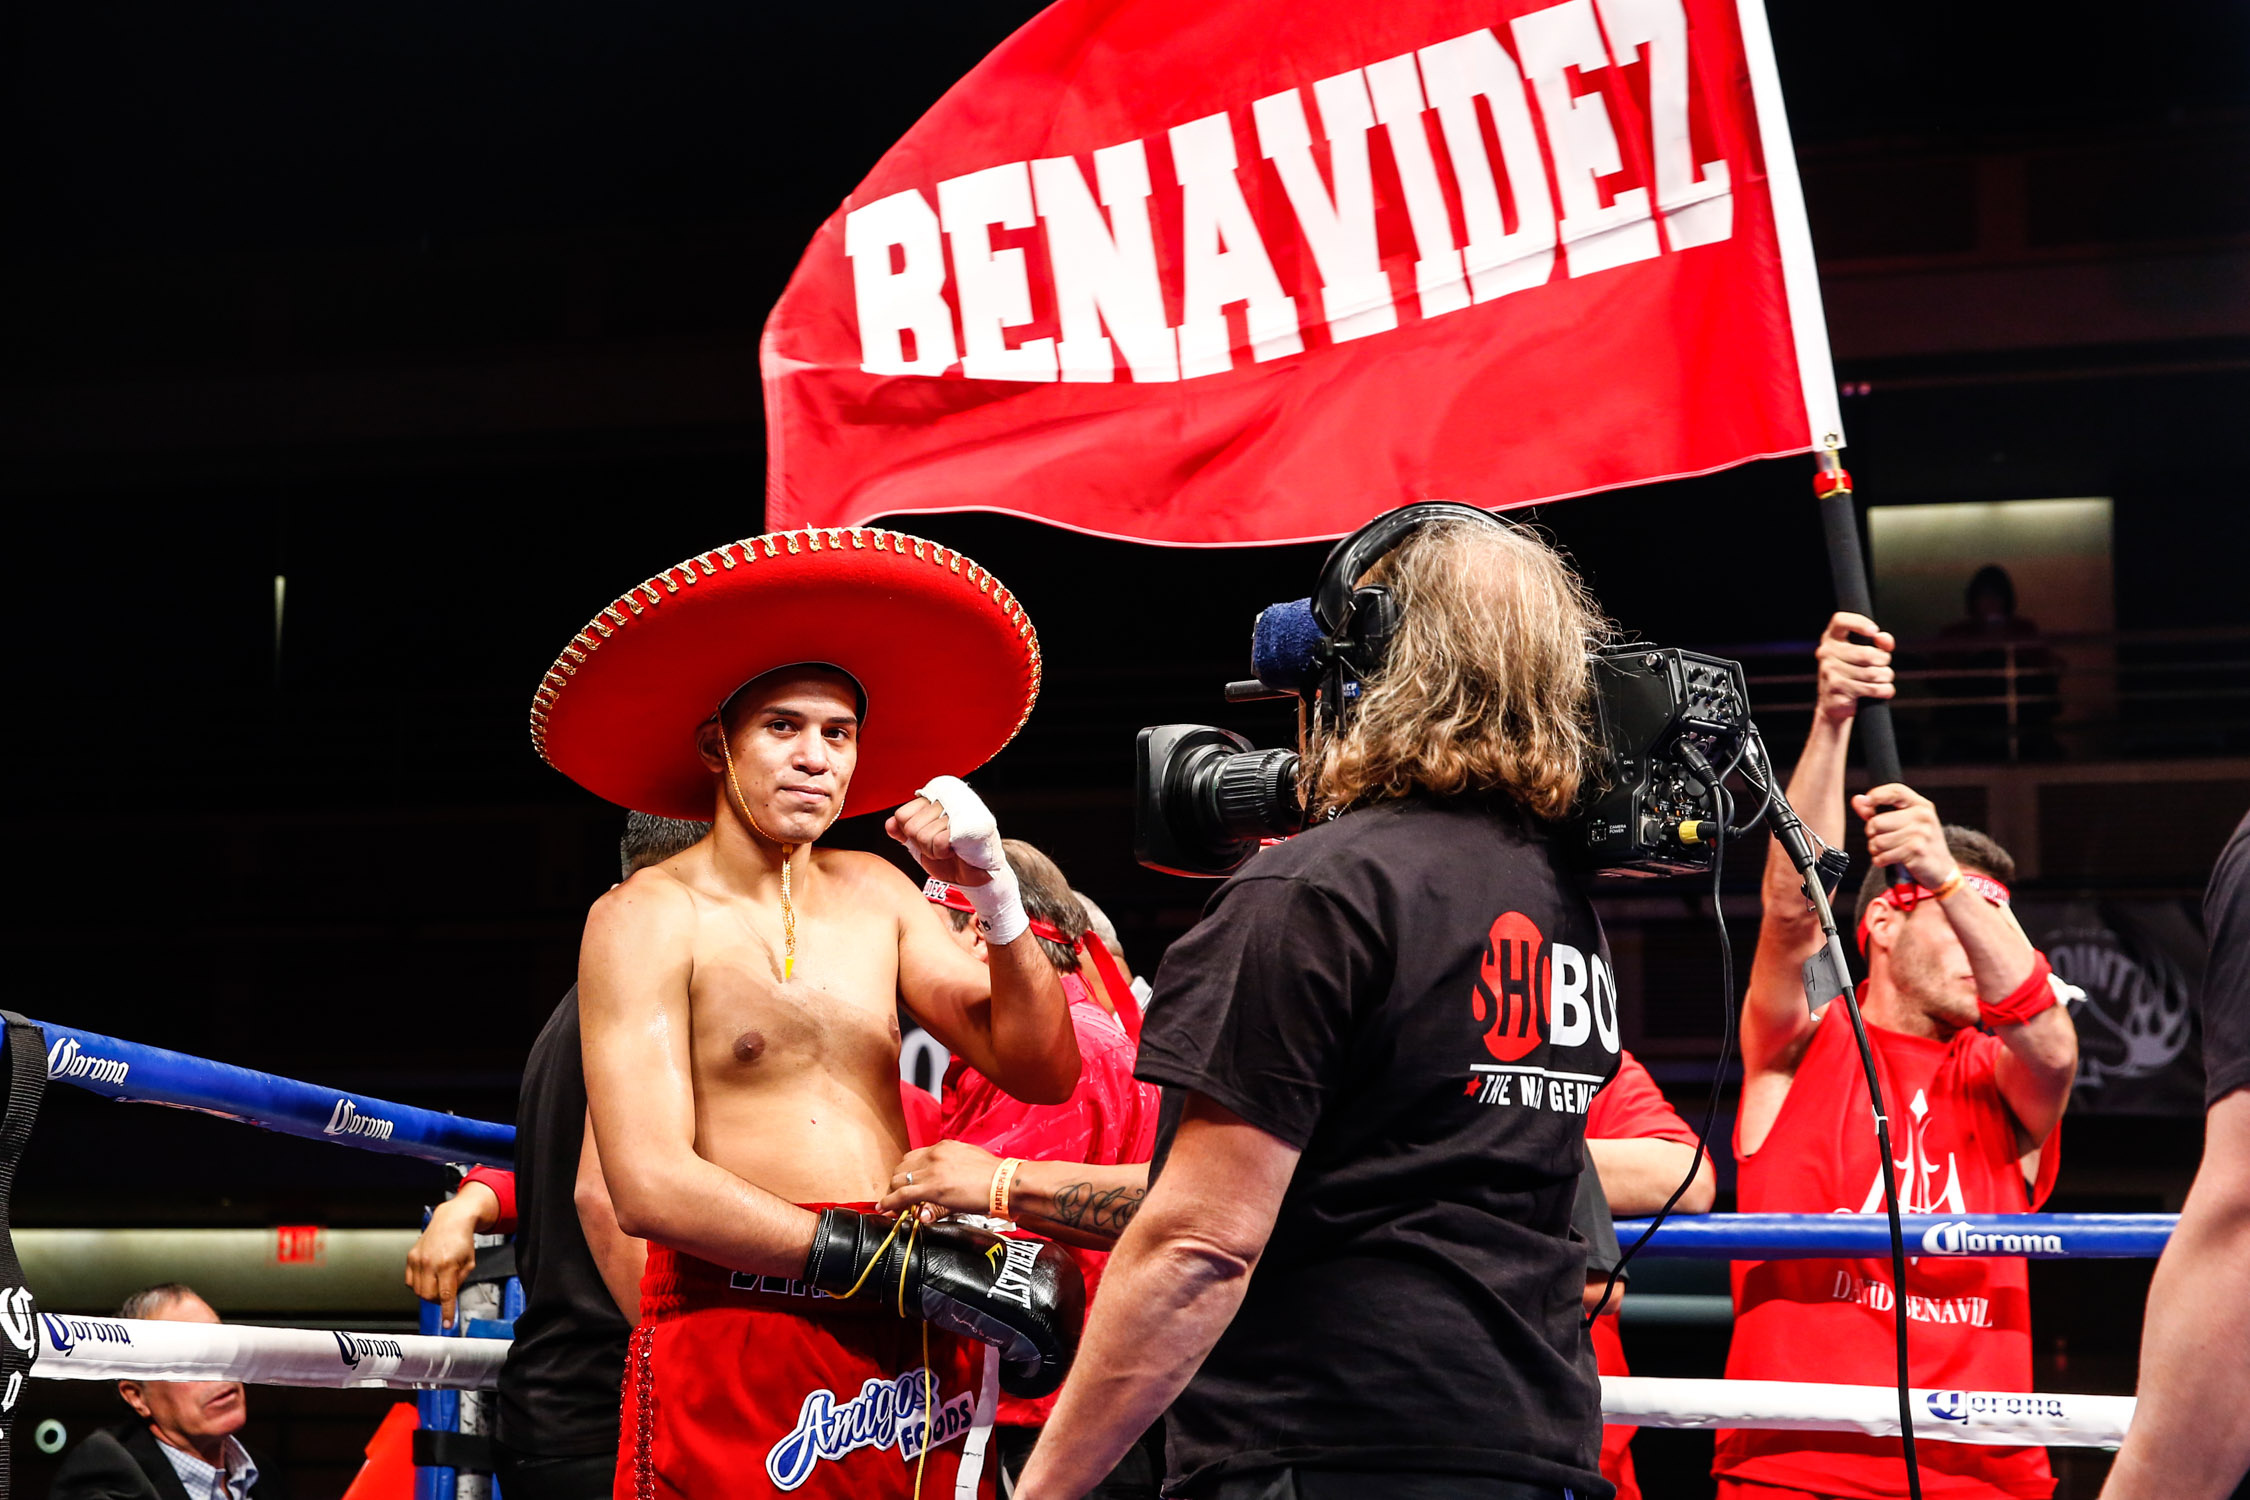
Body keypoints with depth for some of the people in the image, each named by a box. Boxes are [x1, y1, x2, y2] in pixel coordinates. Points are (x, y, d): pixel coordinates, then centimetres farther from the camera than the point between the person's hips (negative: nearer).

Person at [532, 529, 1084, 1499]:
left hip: (914, 1347, 5)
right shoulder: (648, 919, -5)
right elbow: (651, 1188, -15)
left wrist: (994, 892, -8)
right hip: (739, 1357, -5)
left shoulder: (874, 893, 11)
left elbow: (1040, 1071, 8)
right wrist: (894, 1263, -18)